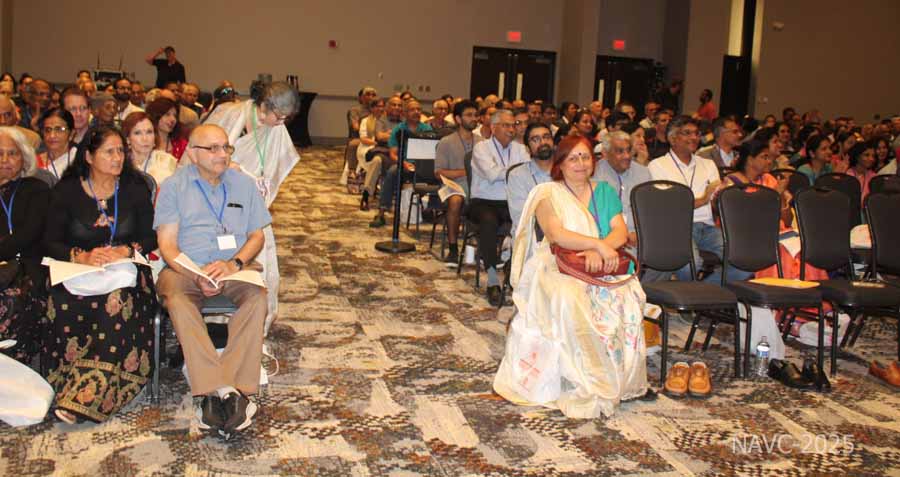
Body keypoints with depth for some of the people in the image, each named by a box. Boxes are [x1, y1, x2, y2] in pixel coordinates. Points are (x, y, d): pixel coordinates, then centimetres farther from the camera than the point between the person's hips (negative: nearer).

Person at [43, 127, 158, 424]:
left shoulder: (135, 189, 10)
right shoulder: (66, 191, 8)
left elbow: (151, 237, 5)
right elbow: (51, 242, 1)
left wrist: (125, 251, -15)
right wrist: (82, 256, -18)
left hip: (124, 273, 0)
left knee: (118, 302, -35)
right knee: (66, 306, -34)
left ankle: (82, 398, -34)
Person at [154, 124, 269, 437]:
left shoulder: (243, 183, 15)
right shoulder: (174, 186, 8)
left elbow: (257, 235, 12)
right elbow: (167, 243, 0)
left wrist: (235, 263, -10)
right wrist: (198, 276, -18)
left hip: (235, 267, 2)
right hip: (185, 268, -1)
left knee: (257, 296, -31)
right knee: (175, 298, -34)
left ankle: (214, 393, -37)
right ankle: (224, 390, -41)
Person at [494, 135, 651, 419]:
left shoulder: (604, 191, 18)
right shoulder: (548, 193, 4)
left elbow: (620, 232, 4)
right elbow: (556, 234, -14)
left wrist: (597, 252, -17)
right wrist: (599, 244, -23)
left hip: (600, 268, 4)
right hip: (557, 267, -3)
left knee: (628, 297, -29)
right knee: (570, 301, -38)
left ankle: (626, 379, -19)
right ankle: (585, 386, -29)